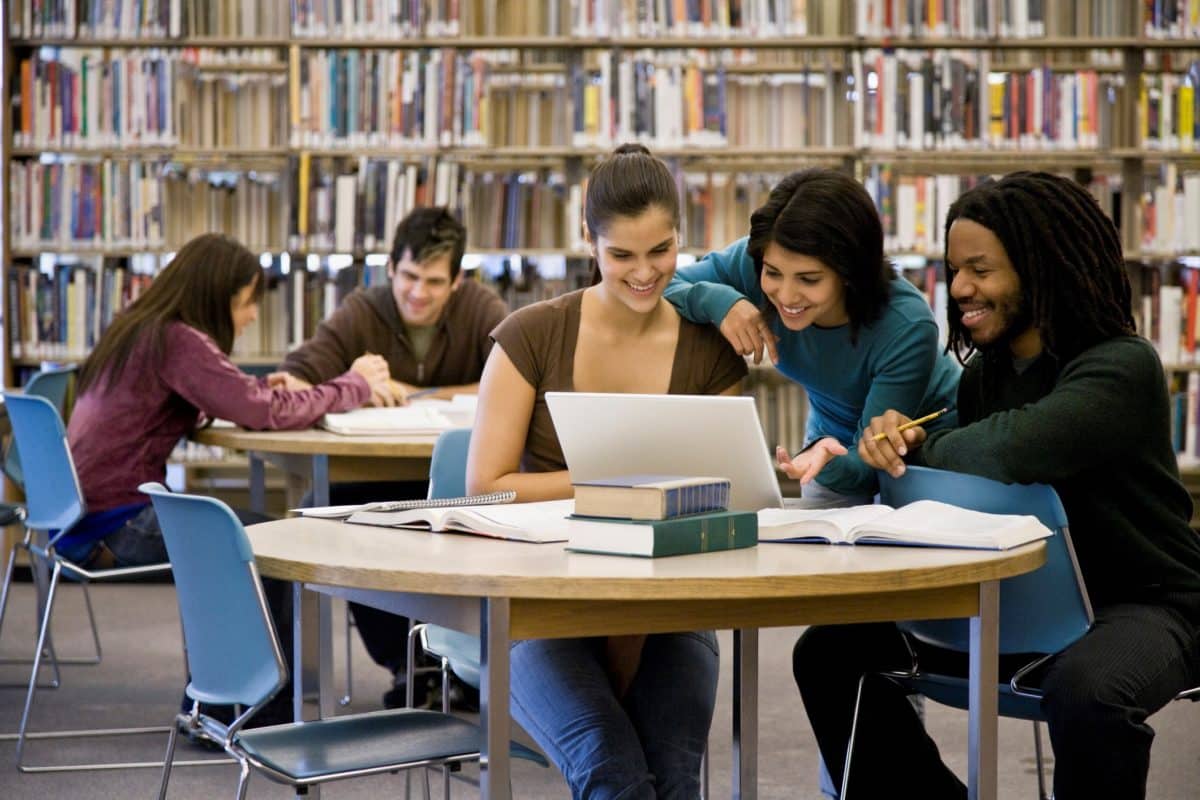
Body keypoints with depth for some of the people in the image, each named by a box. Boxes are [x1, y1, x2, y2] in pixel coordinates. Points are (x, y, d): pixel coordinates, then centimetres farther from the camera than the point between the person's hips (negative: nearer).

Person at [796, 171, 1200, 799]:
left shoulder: (1122, 368, -19)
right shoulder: (983, 373, 7)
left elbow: (1009, 453, -35)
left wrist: (917, 451, -16)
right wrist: (898, 443, -11)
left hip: (1140, 602, -8)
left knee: (1084, 691, -41)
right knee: (830, 653, 1)